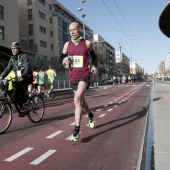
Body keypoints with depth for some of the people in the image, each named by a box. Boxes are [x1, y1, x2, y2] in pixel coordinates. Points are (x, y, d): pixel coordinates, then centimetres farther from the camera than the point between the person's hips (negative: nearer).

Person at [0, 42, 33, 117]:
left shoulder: (24, 56, -11)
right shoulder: (12, 58, 9)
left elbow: (27, 67, -25)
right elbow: (8, 69, 8)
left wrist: (23, 76, -42)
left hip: (27, 77, -6)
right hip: (19, 78, 6)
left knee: (17, 85, -33)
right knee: (14, 95, -5)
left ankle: (25, 103, -18)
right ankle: (22, 108, 15)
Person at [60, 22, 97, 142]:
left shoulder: (87, 43, -1)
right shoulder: (67, 44, 4)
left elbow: (93, 56, 14)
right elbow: (61, 58, 11)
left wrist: (94, 66, -2)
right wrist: (64, 60, -13)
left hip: (84, 75, -4)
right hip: (73, 77, 5)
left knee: (77, 99, -23)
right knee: (81, 101, 18)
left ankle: (77, 130, -18)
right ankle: (90, 115, 49)